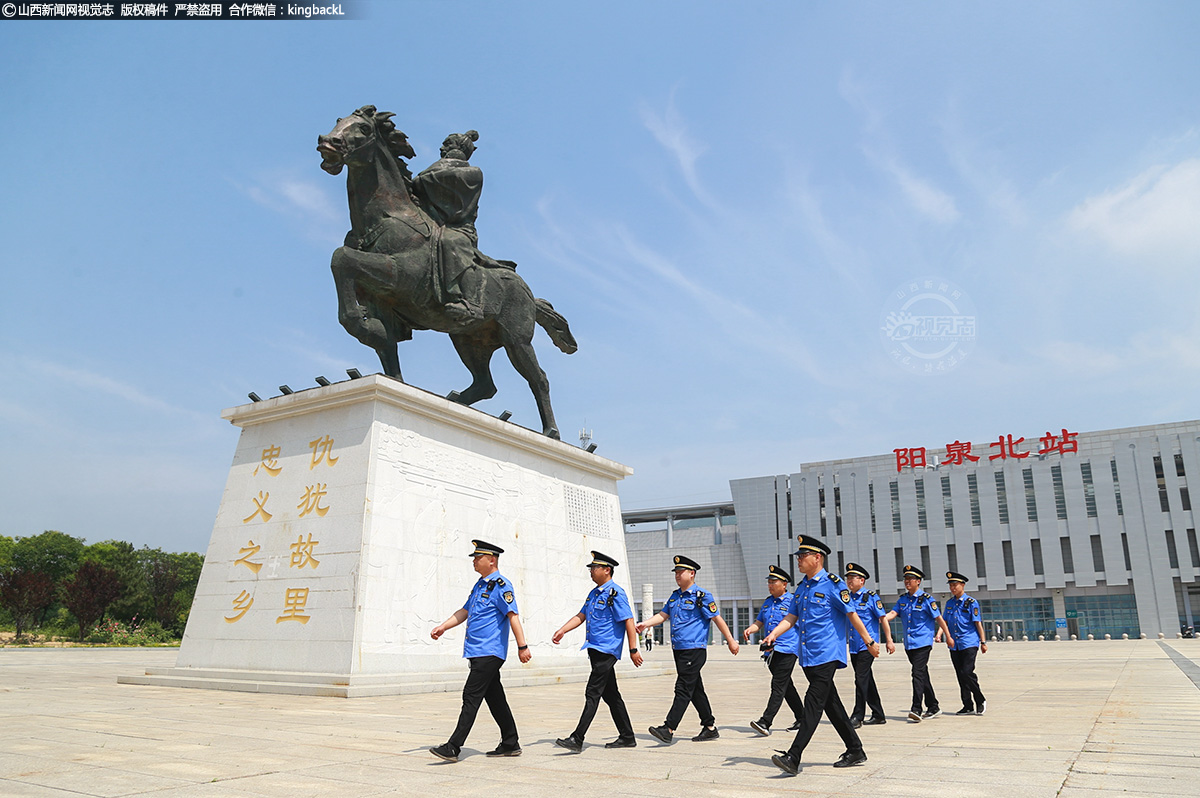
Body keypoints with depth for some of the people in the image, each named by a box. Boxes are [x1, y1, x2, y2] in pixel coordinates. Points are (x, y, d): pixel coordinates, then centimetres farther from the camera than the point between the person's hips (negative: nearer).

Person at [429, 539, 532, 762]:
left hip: (489, 653, -9)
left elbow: (513, 616, -17)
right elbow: (465, 611, 23)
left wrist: (522, 646, -21)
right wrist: (442, 627, 13)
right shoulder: (479, 585, 17)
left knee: (471, 697, -9)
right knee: (494, 698, 13)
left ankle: (453, 748, -8)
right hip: (477, 652, 9)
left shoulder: (501, 586, -11)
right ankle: (511, 744, 21)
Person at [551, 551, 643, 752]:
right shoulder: (594, 593, 15)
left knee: (593, 693, -10)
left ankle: (577, 739, -11)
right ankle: (627, 737, 21)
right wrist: (562, 630, 5)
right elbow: (581, 616, 18)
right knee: (611, 695, 13)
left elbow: (629, 622, -16)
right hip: (596, 651, 9)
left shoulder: (615, 593, -13)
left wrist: (633, 650, -18)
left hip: (606, 651, -9)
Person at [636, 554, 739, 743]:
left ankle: (668, 729, -11)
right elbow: (663, 615, 13)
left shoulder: (702, 597, -8)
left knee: (683, 689, -9)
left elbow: (717, 618, -5)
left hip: (694, 651, -8)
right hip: (679, 650, 8)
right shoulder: (675, 596, 14)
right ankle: (710, 728, 22)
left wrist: (731, 641, -2)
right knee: (695, 690, 13)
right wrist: (645, 624, -4)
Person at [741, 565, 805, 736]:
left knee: (778, 686, -11)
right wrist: (749, 630, -3)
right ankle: (802, 718, 27)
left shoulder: (793, 601, -5)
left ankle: (765, 722, -17)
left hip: (787, 650, -7)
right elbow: (759, 623, 17)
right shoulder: (767, 602, 15)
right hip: (771, 651, 8)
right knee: (786, 686, 15)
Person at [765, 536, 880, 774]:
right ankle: (855, 751, 27)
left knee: (814, 703, -11)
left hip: (826, 655, -8)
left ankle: (793, 757, -16)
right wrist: (774, 633, -5)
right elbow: (791, 617, 11)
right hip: (808, 656, 9)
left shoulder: (833, 584, -9)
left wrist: (869, 642, -1)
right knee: (831, 704, 14)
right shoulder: (802, 588, 14)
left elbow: (852, 614, -6)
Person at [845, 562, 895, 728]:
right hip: (853, 646, 6)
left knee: (861, 679, -11)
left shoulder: (871, 597, -4)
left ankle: (858, 717, -7)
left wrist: (889, 641, -6)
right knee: (867, 680, 13)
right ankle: (878, 715, 23)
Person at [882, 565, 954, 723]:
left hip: (923, 643, -6)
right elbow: (893, 613, 0)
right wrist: (880, 619, -19)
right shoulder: (902, 599, 11)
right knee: (923, 675, 14)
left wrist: (948, 637, 5)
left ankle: (916, 710, -18)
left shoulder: (927, 599, -5)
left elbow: (939, 618, 0)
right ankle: (933, 707, 25)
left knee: (918, 674, -16)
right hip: (909, 643, 6)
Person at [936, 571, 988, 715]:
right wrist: (939, 634, -4)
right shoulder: (949, 603, 13)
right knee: (960, 676, 7)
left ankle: (980, 701, 7)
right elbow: (944, 621, 13)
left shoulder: (971, 602, -3)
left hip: (969, 643, -6)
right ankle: (968, 706, 14)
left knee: (967, 672, -14)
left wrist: (983, 642, -3)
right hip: (954, 645, 6)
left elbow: (978, 623, -3)